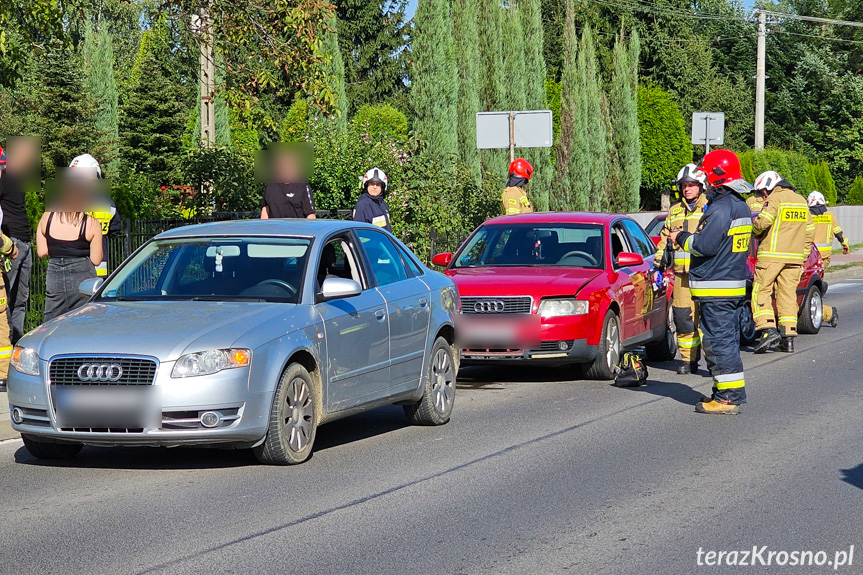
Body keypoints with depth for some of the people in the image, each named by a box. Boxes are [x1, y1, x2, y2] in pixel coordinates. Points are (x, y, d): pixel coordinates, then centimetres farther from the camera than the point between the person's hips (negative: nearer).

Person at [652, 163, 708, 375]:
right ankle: (688, 360, 9)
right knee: (683, 317, 0)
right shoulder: (674, 212, 19)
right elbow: (664, 242, 25)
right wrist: (658, 267, 19)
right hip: (682, 274, 4)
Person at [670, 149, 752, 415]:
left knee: (719, 342, -7)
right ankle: (727, 393, 20)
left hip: (716, 289, -10)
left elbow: (705, 245, -22)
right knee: (728, 341, 15)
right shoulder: (741, 206, 14)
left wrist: (682, 238, -5)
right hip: (736, 286, 10)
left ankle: (729, 396, -6)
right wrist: (687, 236, 16)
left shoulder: (721, 208, -18)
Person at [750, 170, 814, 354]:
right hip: (795, 257, 7)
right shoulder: (801, 201, 18)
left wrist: (755, 230, 3)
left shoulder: (775, 198, -6)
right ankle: (788, 338, 5)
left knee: (761, 292, -3)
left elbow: (763, 222, -19)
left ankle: (767, 329, -19)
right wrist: (802, 256, 21)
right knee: (788, 294, 8)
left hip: (772, 255, -7)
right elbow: (810, 232, 19)